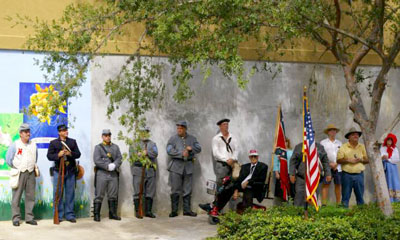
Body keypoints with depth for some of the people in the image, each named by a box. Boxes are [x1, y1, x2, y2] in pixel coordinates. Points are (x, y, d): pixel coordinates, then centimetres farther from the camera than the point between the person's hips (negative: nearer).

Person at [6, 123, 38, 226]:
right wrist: (16, 168, 2)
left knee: (30, 196, 5)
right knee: (16, 196, -2)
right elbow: (8, 159, -1)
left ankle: (29, 217, 11)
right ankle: (16, 218, 3)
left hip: (31, 173, 4)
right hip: (19, 173, -4)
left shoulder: (33, 145, 8)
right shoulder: (15, 145, -4)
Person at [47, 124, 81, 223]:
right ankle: (58, 215, 6)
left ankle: (69, 215, 10)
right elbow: (49, 156, 3)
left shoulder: (73, 142, 14)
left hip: (70, 171, 2)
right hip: (58, 171, -2)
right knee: (58, 193, -2)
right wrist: (58, 155, -14)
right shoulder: (53, 143, 8)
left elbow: (78, 154, 8)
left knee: (70, 193, 3)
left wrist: (70, 154, -11)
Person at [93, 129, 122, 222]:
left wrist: (114, 165, -15)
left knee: (113, 195, 7)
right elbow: (97, 160, -9)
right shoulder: (98, 147, 4)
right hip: (101, 173, -4)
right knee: (99, 195, -3)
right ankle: (96, 215, 1)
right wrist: (108, 166, -17)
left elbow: (119, 158, 5)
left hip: (113, 174, 4)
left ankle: (112, 214, 16)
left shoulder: (115, 147, 16)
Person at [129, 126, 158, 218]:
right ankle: (137, 211, 3)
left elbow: (155, 153, -1)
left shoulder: (152, 144, 18)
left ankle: (148, 211, 11)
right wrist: (139, 155, -15)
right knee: (138, 192, -3)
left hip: (150, 170, 3)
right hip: (139, 170, -3)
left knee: (150, 192, 3)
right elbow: (131, 155, -2)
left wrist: (146, 152, -15)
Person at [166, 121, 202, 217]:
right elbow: (169, 151, -8)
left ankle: (187, 210, 14)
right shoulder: (173, 139, 4)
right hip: (176, 166, -3)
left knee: (187, 190, 7)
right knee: (175, 190, -3)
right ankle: (174, 210, 2)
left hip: (188, 166, 3)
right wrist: (181, 154, -16)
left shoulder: (192, 138, 13)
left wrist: (191, 148, -13)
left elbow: (199, 148, 6)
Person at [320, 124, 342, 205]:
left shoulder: (339, 143, 16)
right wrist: (329, 164, -11)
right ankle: (324, 204, -9)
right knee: (325, 184, -8)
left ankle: (338, 204, 10)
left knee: (338, 184, 3)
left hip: (338, 167, 3)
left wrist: (336, 164, -5)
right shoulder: (323, 142, 7)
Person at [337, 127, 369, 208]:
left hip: (359, 174, 2)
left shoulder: (362, 147, 12)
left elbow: (367, 160, 11)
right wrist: (348, 160, -16)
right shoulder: (343, 147, 3)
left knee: (360, 195, 5)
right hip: (347, 174, -2)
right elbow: (339, 160, -3)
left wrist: (361, 160, -8)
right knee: (345, 195, -1)